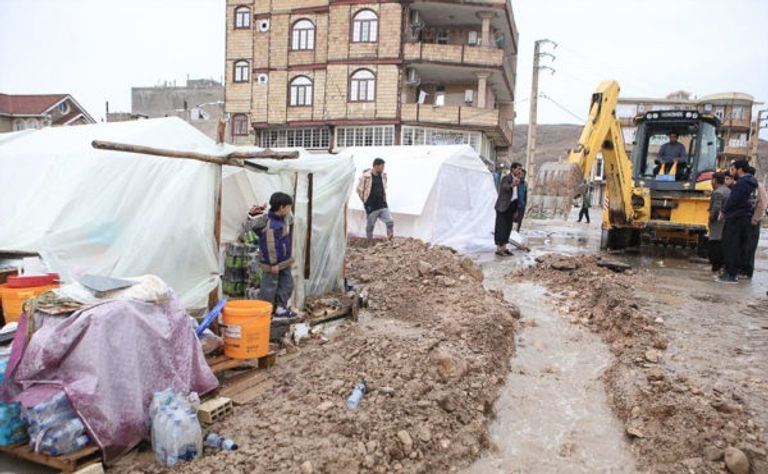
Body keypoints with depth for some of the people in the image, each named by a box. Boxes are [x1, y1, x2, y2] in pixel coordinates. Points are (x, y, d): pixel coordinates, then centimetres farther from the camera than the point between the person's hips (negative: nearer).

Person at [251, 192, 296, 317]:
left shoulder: (284, 218, 2)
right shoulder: (271, 225, -25)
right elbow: (270, 246, -23)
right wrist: (273, 263, -20)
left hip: (284, 261, 9)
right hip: (272, 263, -9)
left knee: (287, 283, 14)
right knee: (269, 287, 1)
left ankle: (280, 308, 24)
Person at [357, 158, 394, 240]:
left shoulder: (383, 176, 8)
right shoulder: (366, 176, -9)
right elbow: (359, 189, -3)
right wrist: (365, 200, 3)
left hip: (383, 205, 5)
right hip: (371, 207, -4)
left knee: (390, 221, -7)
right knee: (370, 226, 6)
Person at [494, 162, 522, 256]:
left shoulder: (516, 179, 14)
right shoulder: (506, 178, -10)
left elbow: (516, 195, 17)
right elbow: (504, 187, -31)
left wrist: (516, 209, 16)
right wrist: (512, 185, -52)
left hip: (511, 207, 8)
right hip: (503, 206, -8)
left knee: (508, 227, 10)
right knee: (501, 227, -5)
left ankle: (504, 248, 16)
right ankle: (498, 249, -2)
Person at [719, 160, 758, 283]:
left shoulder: (741, 183, -15)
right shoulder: (752, 183, 16)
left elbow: (733, 200, -19)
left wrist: (724, 211, -3)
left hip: (735, 218, -10)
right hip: (747, 218, 10)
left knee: (730, 246, -6)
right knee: (741, 246, 13)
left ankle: (731, 274, -5)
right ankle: (735, 272, 20)